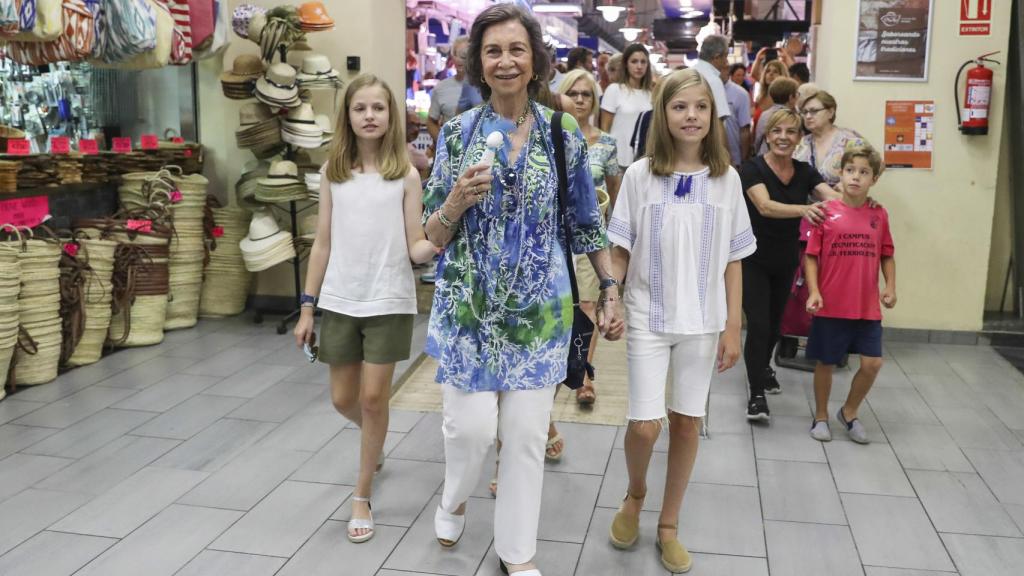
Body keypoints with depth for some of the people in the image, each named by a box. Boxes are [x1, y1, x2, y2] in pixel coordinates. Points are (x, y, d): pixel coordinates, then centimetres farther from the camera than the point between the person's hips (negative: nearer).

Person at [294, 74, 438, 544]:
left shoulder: (406, 175, -4)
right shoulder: (333, 171, 3)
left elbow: (415, 249, -6)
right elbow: (323, 244, 6)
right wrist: (307, 306, 5)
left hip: (389, 301, -3)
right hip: (339, 301, 3)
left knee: (373, 398, 1)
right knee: (344, 399, 12)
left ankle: (362, 498, 17)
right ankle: (375, 442, 46)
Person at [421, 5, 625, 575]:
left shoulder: (564, 133, 0)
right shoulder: (458, 131, -1)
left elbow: (585, 221, 6)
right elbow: (435, 234, 0)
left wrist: (611, 289, 3)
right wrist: (457, 200, -20)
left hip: (539, 304, 1)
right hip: (469, 301, 0)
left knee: (527, 433, 6)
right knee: (471, 425, -1)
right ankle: (455, 500, 35)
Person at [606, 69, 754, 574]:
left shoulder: (725, 179, 0)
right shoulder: (640, 175, -4)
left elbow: (733, 260, 2)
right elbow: (619, 251, -1)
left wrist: (732, 328, 0)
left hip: (702, 321, 2)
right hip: (648, 318, -1)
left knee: (687, 422, 8)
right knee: (645, 424, -5)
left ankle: (668, 525, 25)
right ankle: (634, 495, 28)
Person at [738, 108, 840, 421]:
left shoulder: (805, 172, -1)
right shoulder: (752, 169, -16)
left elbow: (835, 198, -15)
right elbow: (765, 206, -32)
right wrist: (804, 209, -49)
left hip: (786, 262, 5)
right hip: (753, 260, -5)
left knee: (774, 322, 19)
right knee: (758, 324, -11)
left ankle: (763, 366, 48)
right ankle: (757, 394, 1)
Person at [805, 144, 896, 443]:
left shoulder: (879, 214, 2)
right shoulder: (826, 212, -7)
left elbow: (887, 255, 11)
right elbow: (811, 256, -5)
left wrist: (890, 287, -1)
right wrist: (814, 292, -13)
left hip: (867, 306, 2)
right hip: (831, 305, -2)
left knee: (872, 363, 0)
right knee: (826, 362, 10)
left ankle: (849, 412, 24)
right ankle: (821, 416, 30)